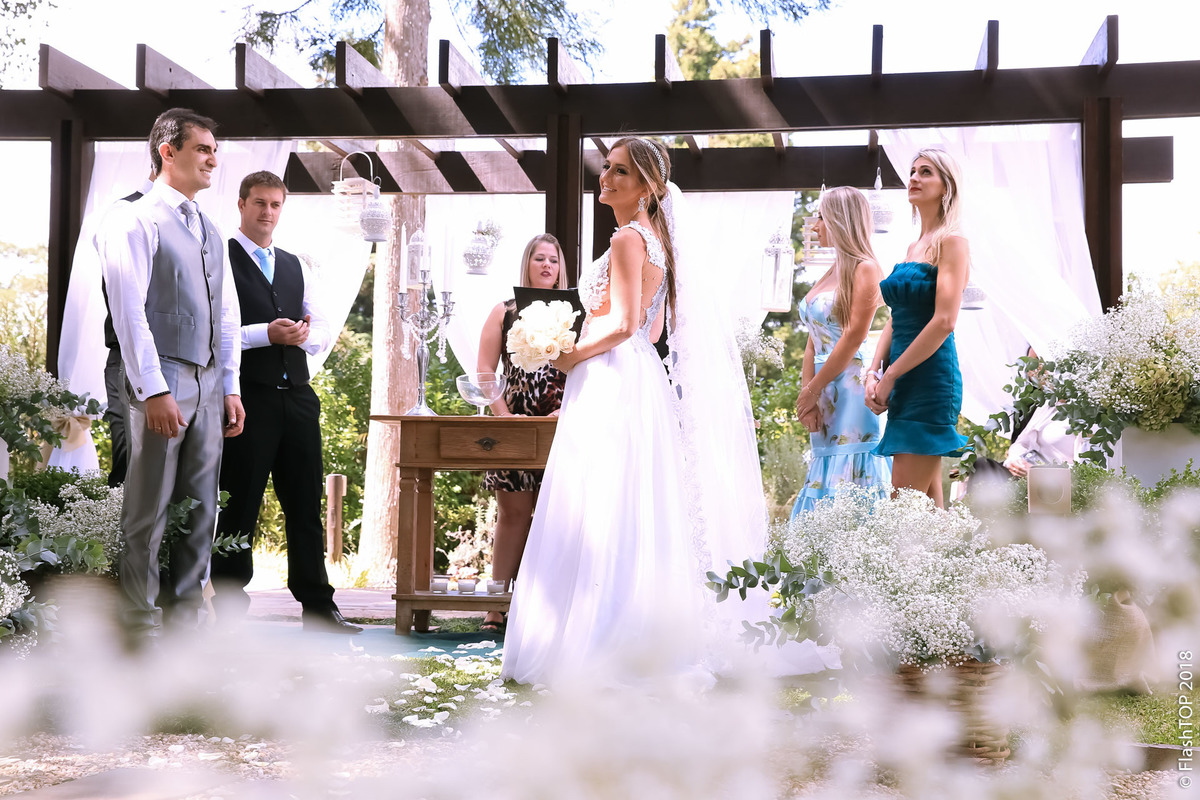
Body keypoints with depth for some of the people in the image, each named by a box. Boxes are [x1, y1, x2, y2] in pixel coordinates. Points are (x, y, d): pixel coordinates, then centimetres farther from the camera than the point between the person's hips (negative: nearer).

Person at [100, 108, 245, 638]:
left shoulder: (209, 231, 18)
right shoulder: (136, 221, -6)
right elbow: (130, 311, -13)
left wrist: (230, 387, 12)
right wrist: (155, 391, -18)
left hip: (208, 383, 7)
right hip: (161, 382, -7)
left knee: (200, 512, 8)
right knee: (148, 514, -3)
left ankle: (185, 621, 16)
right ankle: (142, 627, 4)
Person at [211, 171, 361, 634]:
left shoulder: (294, 266, 20)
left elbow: (324, 334, 15)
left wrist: (305, 333, -7)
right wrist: (266, 333, -18)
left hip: (296, 398, 6)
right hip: (247, 399, -6)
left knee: (306, 506, 8)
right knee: (239, 509, 1)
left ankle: (318, 609, 14)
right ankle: (229, 610, 9)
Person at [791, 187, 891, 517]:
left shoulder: (864, 269, -7)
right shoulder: (830, 273, 17)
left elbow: (854, 338, -14)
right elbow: (813, 341, 12)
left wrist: (813, 389, -10)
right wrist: (807, 395, 1)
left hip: (850, 389, -8)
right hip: (824, 392, 8)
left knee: (850, 484, -9)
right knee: (823, 476, 8)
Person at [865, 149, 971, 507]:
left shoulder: (951, 242, -7)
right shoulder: (913, 248, 19)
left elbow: (944, 321, -16)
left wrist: (891, 375, -14)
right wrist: (874, 371, 2)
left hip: (931, 379, -8)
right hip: (906, 384, 8)